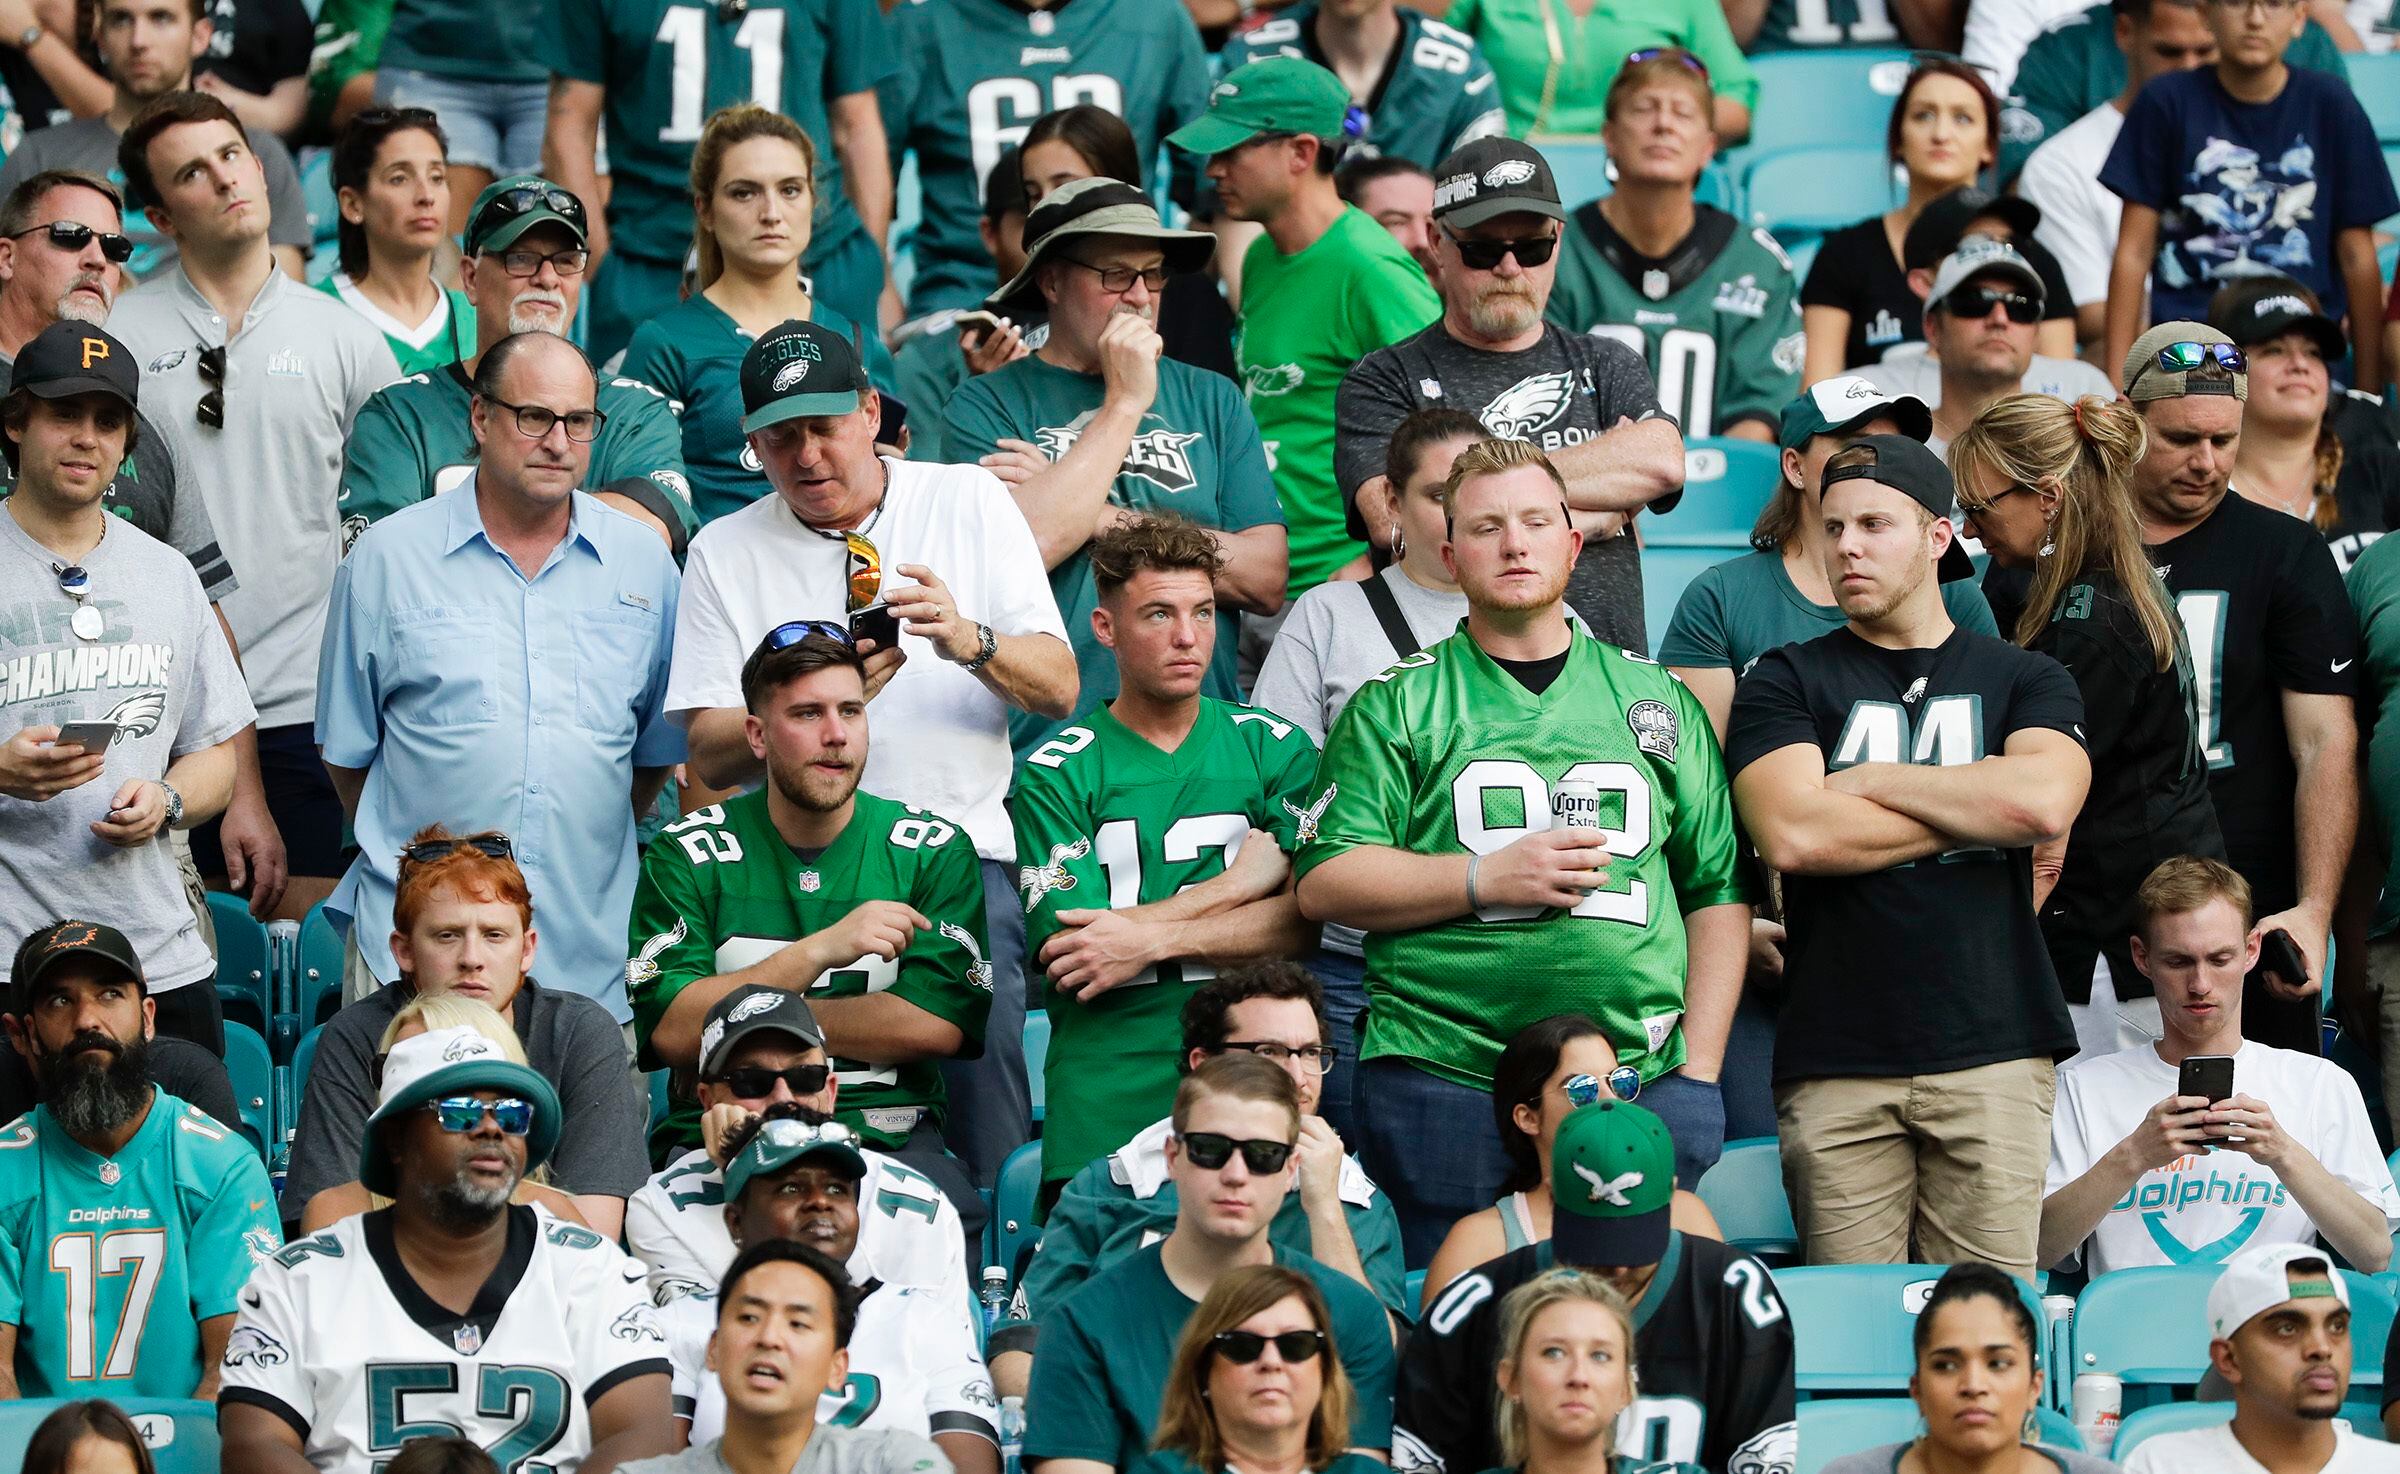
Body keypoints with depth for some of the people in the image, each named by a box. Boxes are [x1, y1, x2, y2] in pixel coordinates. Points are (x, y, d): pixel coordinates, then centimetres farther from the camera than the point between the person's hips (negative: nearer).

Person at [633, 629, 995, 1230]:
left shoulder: (932, 850, 8)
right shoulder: (689, 855, 6)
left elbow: (936, 1026, -5)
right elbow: (671, 1033, -8)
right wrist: (823, 949, -16)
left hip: (890, 1135, 1)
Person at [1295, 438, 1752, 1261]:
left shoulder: (1657, 699, 15)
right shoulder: (1398, 705, 7)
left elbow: (1720, 891, 14)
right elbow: (1323, 883, 0)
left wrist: (1698, 1071, 5)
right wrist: (1489, 878, -11)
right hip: (1444, 1089, -2)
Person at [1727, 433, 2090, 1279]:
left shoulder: (2024, 681, 14)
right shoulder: (1786, 683, 11)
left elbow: (2047, 800, -7)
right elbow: (1793, 834, -8)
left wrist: (1872, 781, -1)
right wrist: (1978, 813, -2)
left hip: (1993, 1052, 0)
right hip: (1838, 1061, 0)